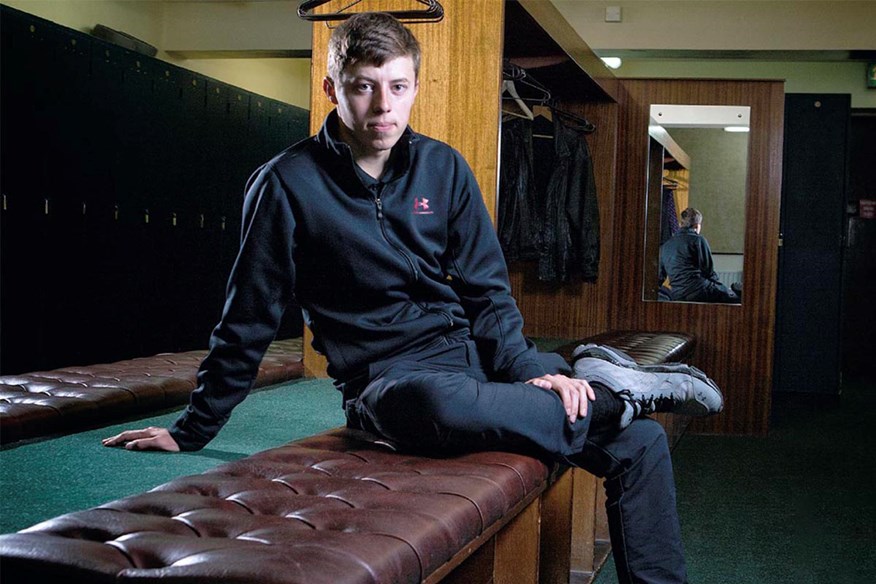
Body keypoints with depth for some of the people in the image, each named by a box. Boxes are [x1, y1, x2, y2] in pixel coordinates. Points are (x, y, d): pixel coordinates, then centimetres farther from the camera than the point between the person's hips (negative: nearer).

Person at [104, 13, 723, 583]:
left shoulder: (444, 169, 4)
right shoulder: (289, 184, -6)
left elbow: (487, 293, 8)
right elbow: (249, 320, 1)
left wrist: (529, 369, -8)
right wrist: (193, 430, 6)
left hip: (473, 353, 5)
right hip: (384, 377, -4)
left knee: (643, 442, -12)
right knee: (439, 405, -42)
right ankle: (604, 393, -18)